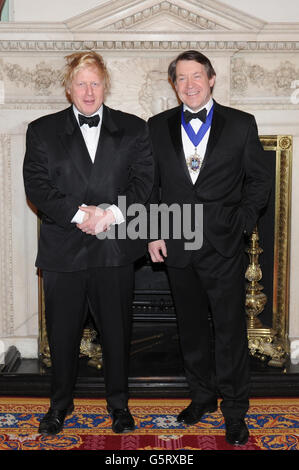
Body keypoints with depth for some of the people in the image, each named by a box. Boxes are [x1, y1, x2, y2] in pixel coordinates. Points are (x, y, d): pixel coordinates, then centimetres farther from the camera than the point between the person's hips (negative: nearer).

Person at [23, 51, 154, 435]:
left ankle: (118, 403, 31)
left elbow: (144, 181, -2)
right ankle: (60, 404, 32)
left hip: (115, 249, 0)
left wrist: (111, 213, -17)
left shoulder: (133, 129, 7)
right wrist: (78, 213, -16)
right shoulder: (42, 131, 6)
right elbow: (36, 186, -4)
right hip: (62, 249, 0)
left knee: (117, 331, 11)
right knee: (62, 333, 11)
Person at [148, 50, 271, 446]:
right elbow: (149, 184, 10)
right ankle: (203, 395, 33)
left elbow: (260, 180, 5)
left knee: (230, 331, 3)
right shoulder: (158, 127, 7)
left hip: (223, 245, -2)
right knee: (192, 327, 15)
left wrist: (242, 221, -6)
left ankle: (235, 410, 19)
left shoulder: (241, 125, 1)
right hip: (176, 245, 3)